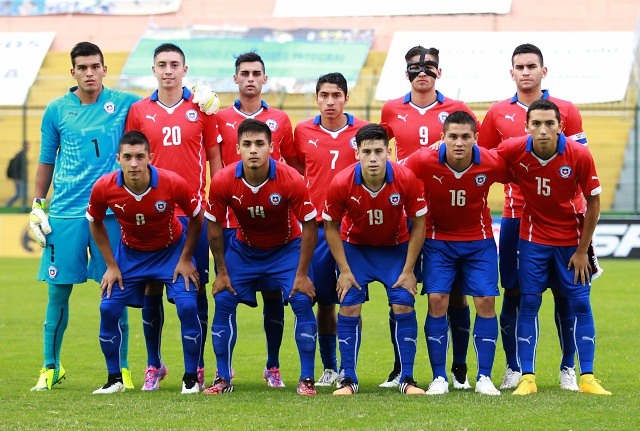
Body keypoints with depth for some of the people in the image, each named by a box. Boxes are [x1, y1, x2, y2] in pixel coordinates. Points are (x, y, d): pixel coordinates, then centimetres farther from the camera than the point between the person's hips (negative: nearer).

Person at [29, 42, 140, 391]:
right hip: (64, 213, 1)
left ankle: (121, 368, 9)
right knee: (58, 291, 2)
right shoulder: (57, 110, 7)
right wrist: (37, 205, 9)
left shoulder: (123, 104, 4)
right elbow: (46, 160, 14)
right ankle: (51, 367, 14)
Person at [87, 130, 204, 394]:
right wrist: (111, 265, -5)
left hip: (171, 249, -2)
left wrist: (185, 259, -9)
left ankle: (191, 378, -1)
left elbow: (196, 217, -10)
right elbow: (95, 223, -3)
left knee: (187, 306, -18)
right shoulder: (104, 188, -24)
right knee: (108, 308, -10)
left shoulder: (172, 183, -29)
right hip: (130, 253, 2)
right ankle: (114, 379, 8)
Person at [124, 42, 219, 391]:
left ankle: (197, 366, 9)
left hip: (193, 212, -1)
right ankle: (153, 365, 14)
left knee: (196, 288, 1)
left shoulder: (201, 109, 3)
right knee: (151, 288, 3)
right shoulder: (139, 111, 5)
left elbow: (214, 159, 7)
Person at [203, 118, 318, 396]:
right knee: (223, 302, -9)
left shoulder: (291, 180, -28)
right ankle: (223, 378, 4)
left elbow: (309, 226, -17)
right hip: (243, 248, 2)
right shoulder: (223, 181, -23)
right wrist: (222, 272, -6)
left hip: (286, 248, -2)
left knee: (302, 302, -16)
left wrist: (302, 274, -17)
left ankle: (307, 379, -5)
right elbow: (214, 227, -8)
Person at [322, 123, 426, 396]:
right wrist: (344, 271, -12)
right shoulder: (341, 184, -27)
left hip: (396, 247, 0)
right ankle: (348, 379, 1)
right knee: (349, 308, -10)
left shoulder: (406, 179, -26)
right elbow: (331, 227, -10)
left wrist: (408, 270, -13)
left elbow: (418, 224, -13)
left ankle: (407, 379, -2)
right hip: (355, 247, 0)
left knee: (403, 307, -11)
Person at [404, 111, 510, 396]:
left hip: (479, 240, 1)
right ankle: (439, 378, -2)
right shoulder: (424, 161, -22)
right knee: (437, 301, -10)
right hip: (438, 239, 0)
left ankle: (484, 377, 1)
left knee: (485, 302, -7)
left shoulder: (491, 163, -20)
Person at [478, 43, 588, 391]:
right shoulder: (497, 114, 8)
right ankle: (514, 368, 10)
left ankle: (569, 368, 10)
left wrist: (581, 213, -2)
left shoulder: (566, 111, 5)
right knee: (513, 293, 0)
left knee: (564, 293, 1)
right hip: (515, 215, 1)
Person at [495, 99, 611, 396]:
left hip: (571, 238, 0)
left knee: (580, 303, -1)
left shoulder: (579, 155, -19)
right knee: (529, 302, -4)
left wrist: (582, 251, -7)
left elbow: (593, 202, -9)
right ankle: (527, 378, 0)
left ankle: (587, 378, 4)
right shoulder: (513, 150, -19)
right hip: (533, 236, 0)